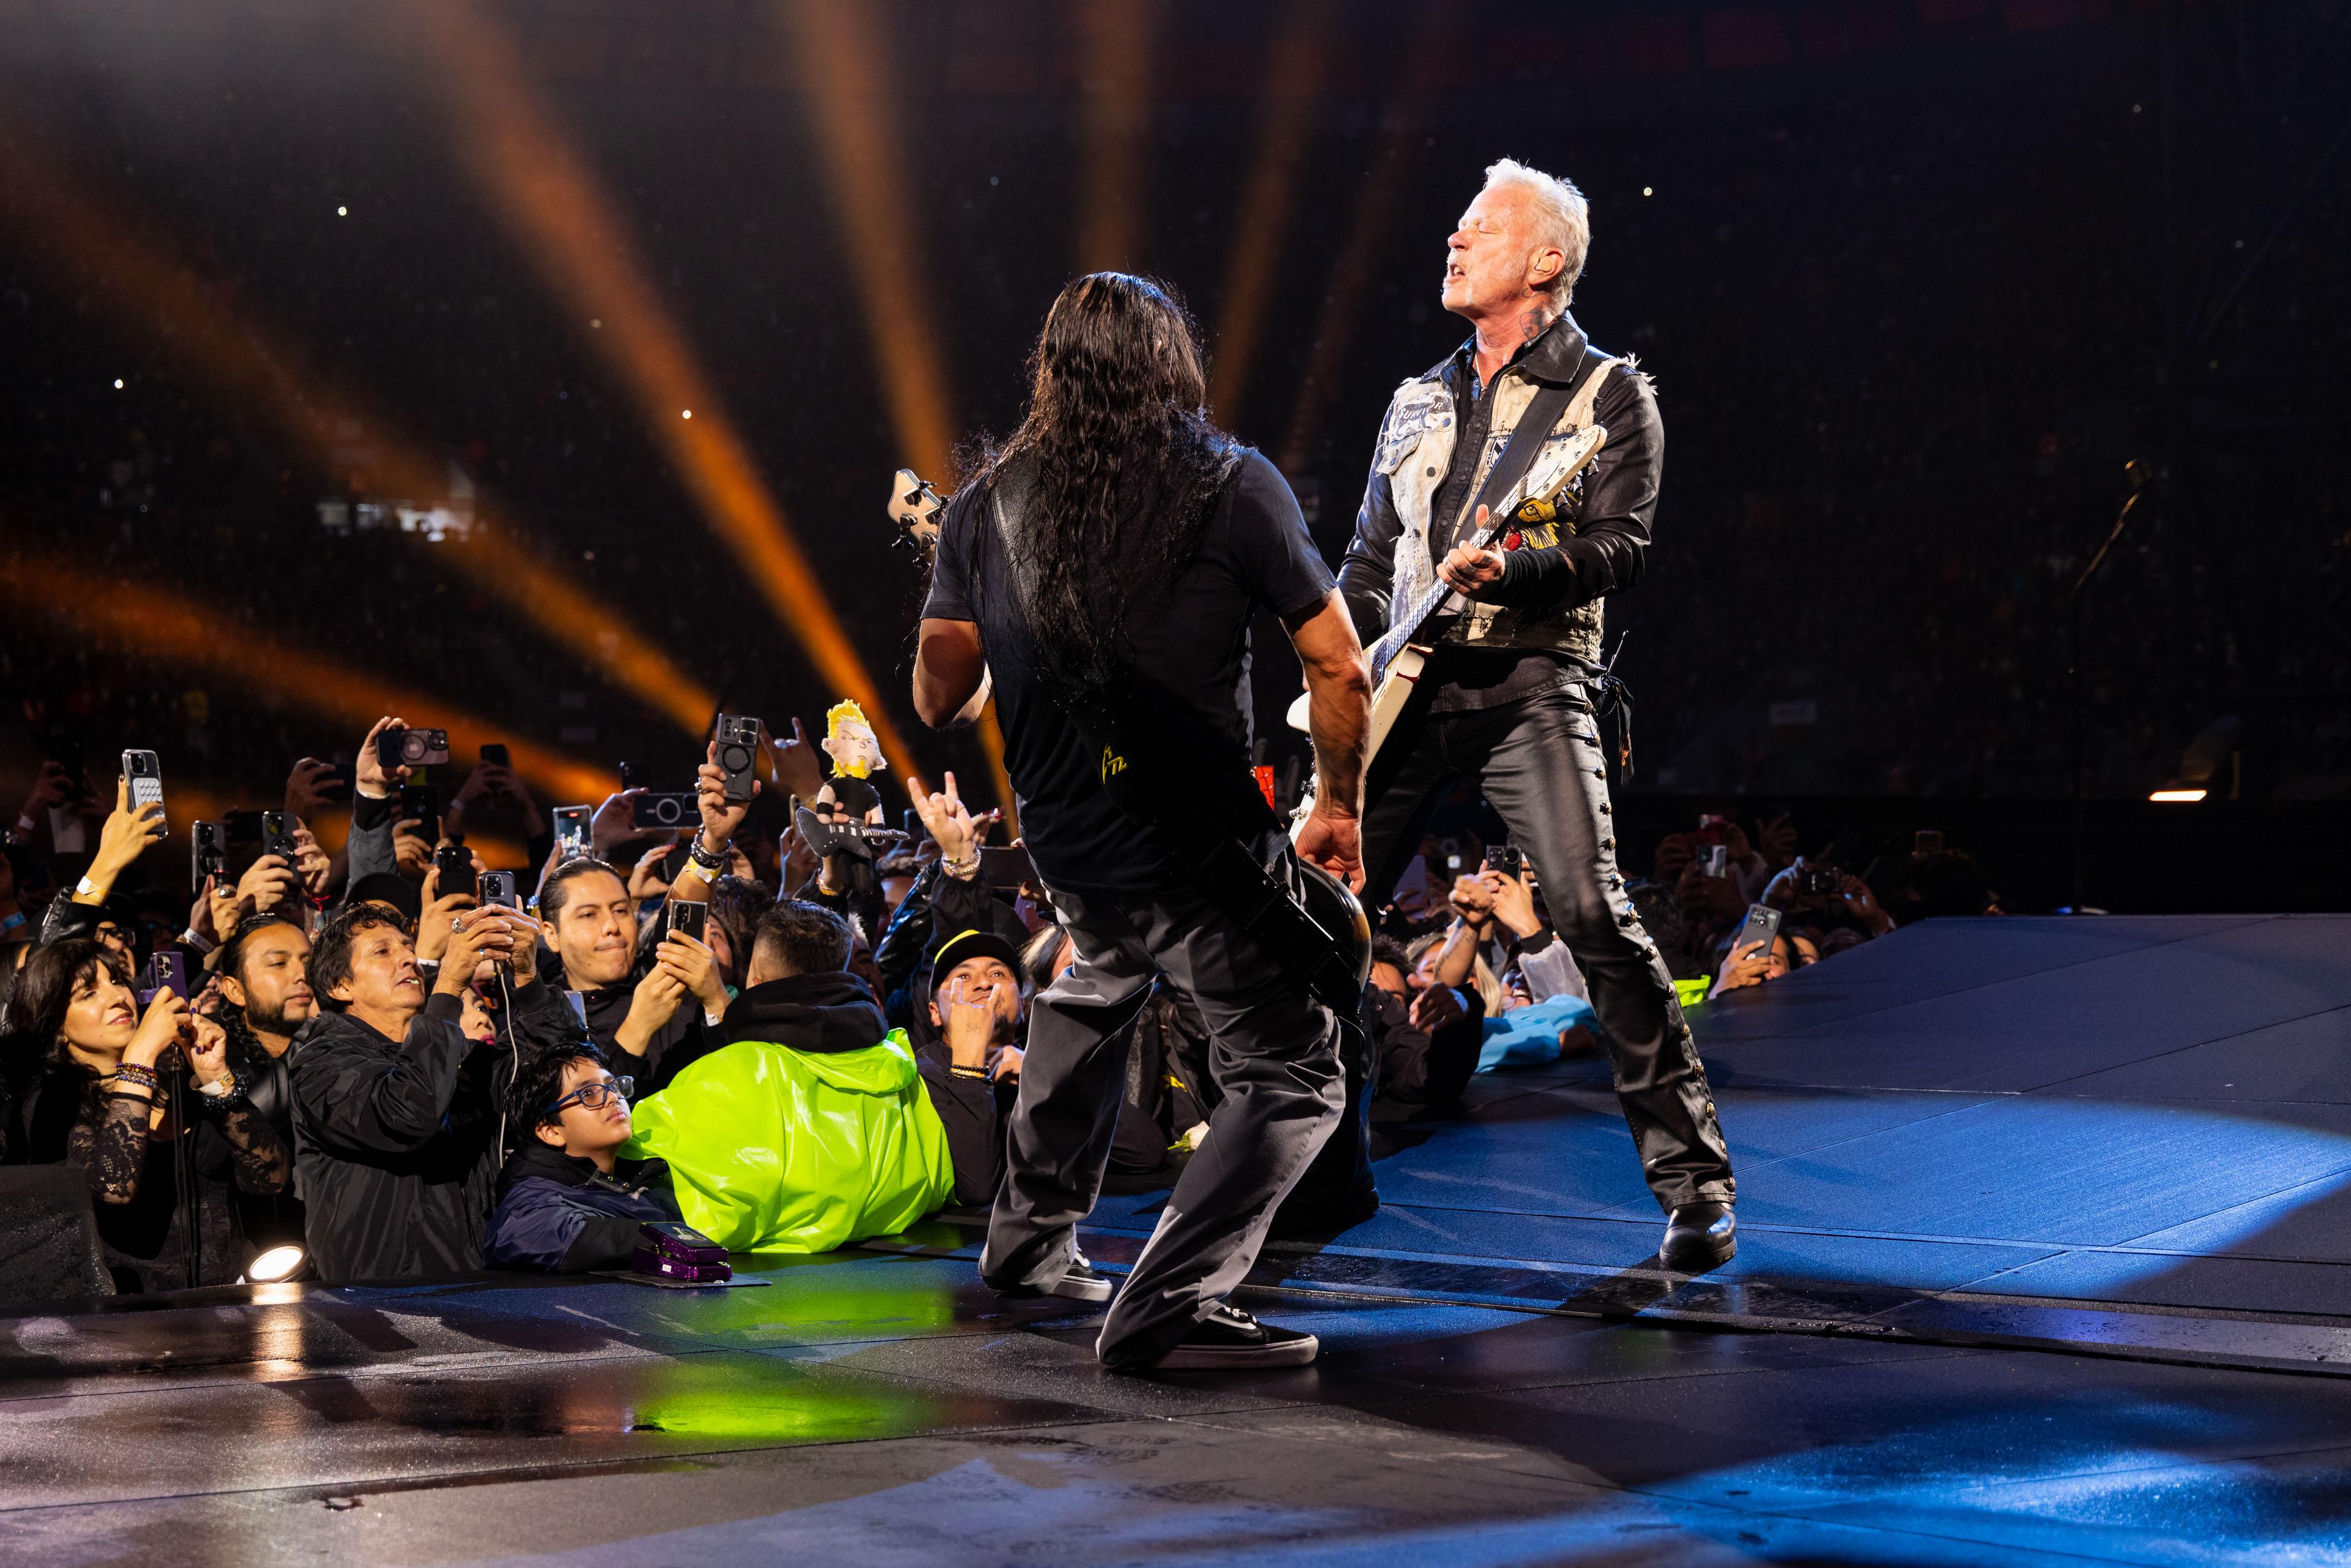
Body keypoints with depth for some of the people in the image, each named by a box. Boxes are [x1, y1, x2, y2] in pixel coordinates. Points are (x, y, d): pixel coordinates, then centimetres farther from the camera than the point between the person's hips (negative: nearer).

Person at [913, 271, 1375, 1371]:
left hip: (1063, 838, 6)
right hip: (1202, 845, -6)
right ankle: (1170, 1304, -15)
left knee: (1097, 984, 35)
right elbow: (1338, 669, -8)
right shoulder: (1232, 487, -7)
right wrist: (1338, 806, 6)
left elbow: (939, 690, 10)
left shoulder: (986, 506, 4)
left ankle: (1029, 1240, 41)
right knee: (1292, 1074, 1)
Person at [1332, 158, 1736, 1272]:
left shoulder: (1609, 396, 4)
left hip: (1530, 681, -6)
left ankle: (1693, 1182, -13)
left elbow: (1619, 548, -8)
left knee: (1591, 911, -21)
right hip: (1403, 685, 6)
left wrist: (1514, 569, -25)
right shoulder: (1417, 402, 22)